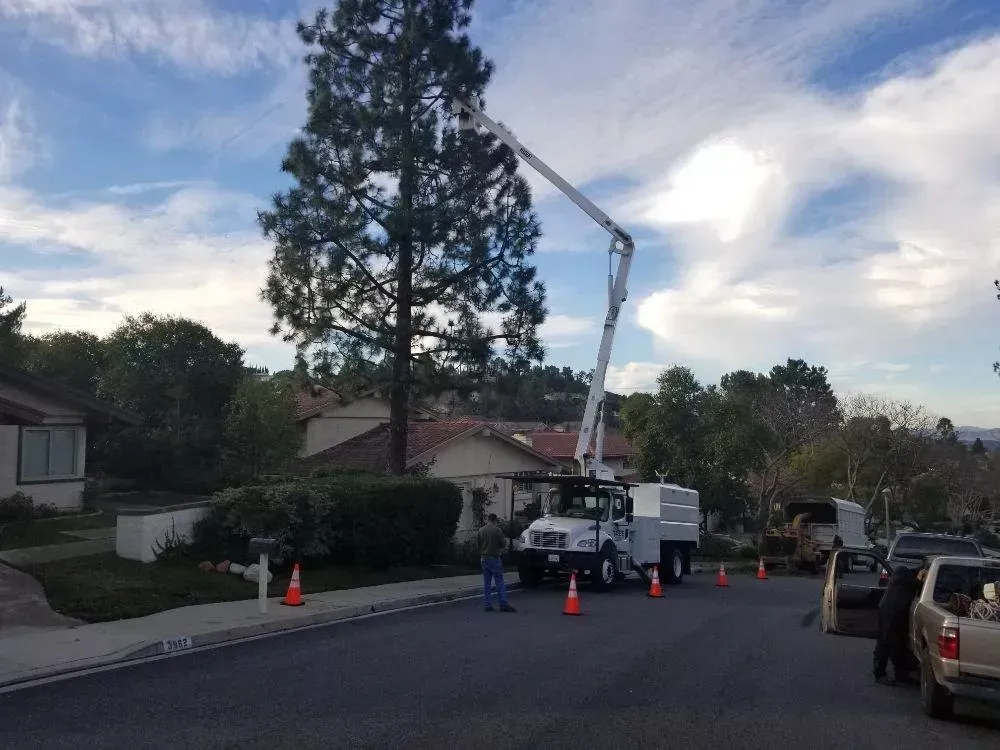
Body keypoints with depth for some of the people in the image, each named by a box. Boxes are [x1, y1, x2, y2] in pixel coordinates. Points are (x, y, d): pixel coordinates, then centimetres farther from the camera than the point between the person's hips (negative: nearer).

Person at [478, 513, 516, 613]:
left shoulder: (481, 531, 3)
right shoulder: (497, 530, -12)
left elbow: (478, 545, 9)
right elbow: (503, 545, -8)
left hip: (484, 559, 5)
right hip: (494, 558, -5)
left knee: (486, 583, 10)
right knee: (499, 582, -2)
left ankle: (487, 604, 9)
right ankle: (504, 605, -4)